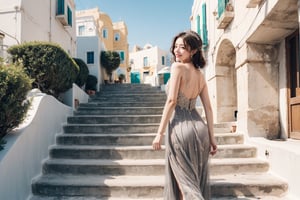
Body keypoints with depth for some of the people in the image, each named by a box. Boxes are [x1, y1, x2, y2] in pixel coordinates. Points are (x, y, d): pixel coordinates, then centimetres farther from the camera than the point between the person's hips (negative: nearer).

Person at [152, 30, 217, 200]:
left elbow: (171, 101, -16)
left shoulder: (178, 67, -9)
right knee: (198, 180, 18)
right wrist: (211, 137, 12)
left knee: (185, 180, 4)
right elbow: (208, 108, 9)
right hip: (200, 128, 8)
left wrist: (160, 133, -13)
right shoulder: (200, 74, 12)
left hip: (181, 128, -7)